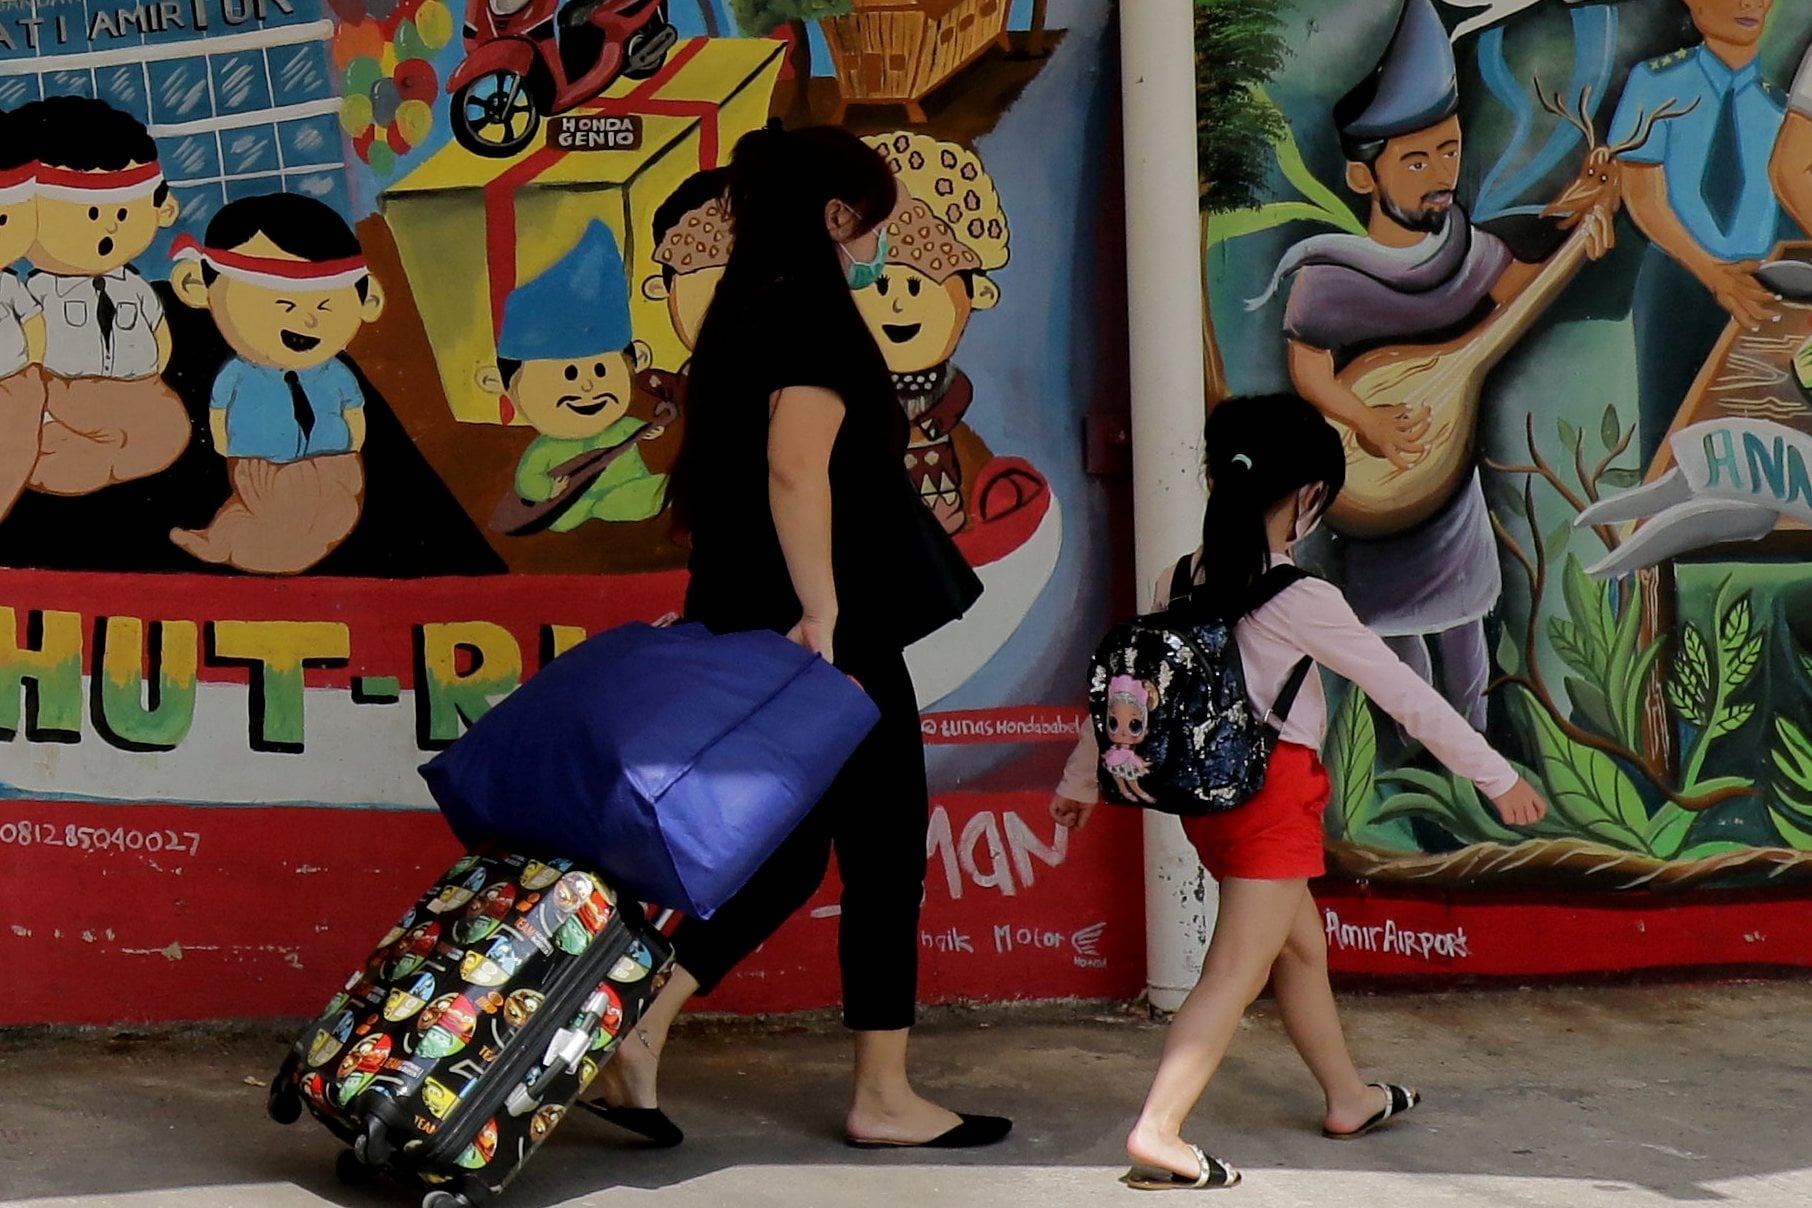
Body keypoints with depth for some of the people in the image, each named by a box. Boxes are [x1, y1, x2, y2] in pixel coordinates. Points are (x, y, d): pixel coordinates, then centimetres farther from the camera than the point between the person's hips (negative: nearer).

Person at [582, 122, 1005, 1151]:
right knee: (886, 851, 3)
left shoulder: (748, 309, 14)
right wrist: (822, 612, -26)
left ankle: (633, 1041, 10)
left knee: (786, 855, 15)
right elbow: (797, 469, -27)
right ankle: (884, 1099, 12)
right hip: (836, 638, -9)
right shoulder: (814, 319, -14)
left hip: (750, 622, 9)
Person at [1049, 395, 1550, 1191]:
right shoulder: (1299, 599, -15)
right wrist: (1498, 777, -4)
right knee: (1236, 971, -7)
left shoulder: (1184, 583, 3)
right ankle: (1158, 1133, -13)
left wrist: (1080, 781, 23)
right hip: (1275, 791, -8)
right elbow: (1403, 693, -11)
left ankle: (1349, 1097, 35)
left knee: (1302, 943, 21)